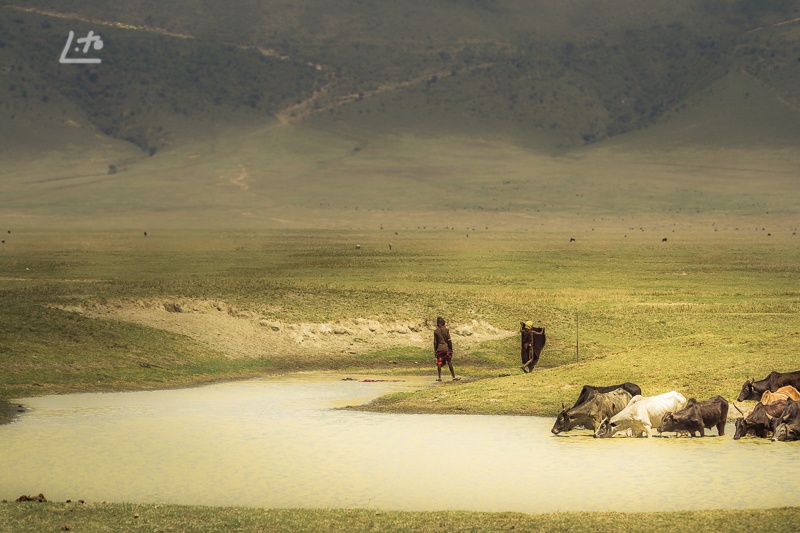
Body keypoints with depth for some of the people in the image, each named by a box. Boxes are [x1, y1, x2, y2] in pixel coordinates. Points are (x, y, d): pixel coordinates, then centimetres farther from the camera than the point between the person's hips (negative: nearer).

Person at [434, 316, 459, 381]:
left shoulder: (436, 331, 0)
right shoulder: (446, 330, -5)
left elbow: (435, 342, 2)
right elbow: (449, 340, -6)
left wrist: (435, 351, 8)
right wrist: (451, 349, 0)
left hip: (439, 349, 1)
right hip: (446, 348, -1)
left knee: (439, 364, 6)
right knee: (450, 363, 1)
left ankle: (439, 377, 3)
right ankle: (454, 377, 0)